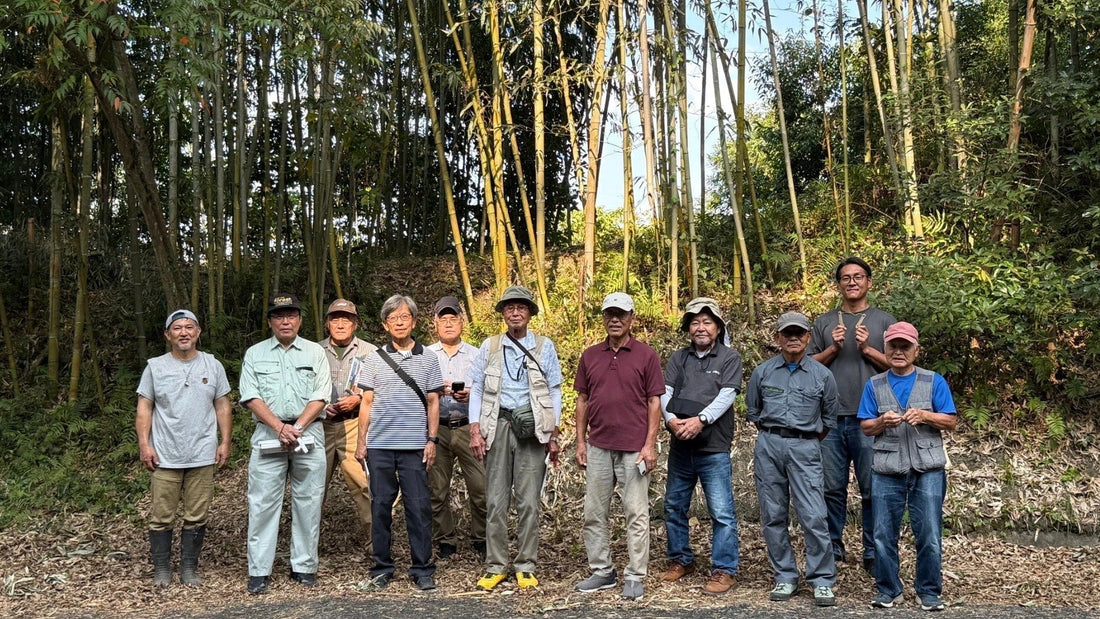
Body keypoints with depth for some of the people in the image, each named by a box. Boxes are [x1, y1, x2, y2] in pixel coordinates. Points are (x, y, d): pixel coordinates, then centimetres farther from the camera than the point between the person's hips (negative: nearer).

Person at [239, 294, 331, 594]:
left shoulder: (315, 352, 10)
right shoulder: (255, 354, 10)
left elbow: (321, 397, 1)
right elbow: (251, 397, 0)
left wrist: (297, 428, -12)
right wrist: (280, 427, -12)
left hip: (308, 432, 1)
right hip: (268, 434, 0)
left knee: (307, 502, 3)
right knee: (263, 502, -3)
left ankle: (304, 566, 12)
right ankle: (258, 571, 3)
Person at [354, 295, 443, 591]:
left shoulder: (428, 359, 7)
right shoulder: (374, 359, 9)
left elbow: (433, 403, 8)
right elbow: (367, 403, 9)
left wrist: (432, 439, 0)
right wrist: (361, 441, 4)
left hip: (415, 445, -1)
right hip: (379, 444, 1)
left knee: (418, 507, -2)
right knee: (381, 506, 6)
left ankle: (422, 569, 6)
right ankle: (382, 567, 15)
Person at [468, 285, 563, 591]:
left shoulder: (544, 347, 7)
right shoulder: (489, 346, 9)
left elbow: (554, 393, 8)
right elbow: (476, 389, 9)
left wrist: (553, 436, 3)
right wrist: (475, 430, 0)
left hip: (532, 428, -1)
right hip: (498, 425, 1)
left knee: (529, 502, 0)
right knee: (496, 500, 2)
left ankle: (525, 567, 10)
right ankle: (495, 566, 11)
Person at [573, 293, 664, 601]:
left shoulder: (646, 355, -1)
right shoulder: (590, 356, 9)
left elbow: (654, 402, -2)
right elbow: (582, 400, 12)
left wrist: (650, 444, -8)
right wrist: (581, 441, 7)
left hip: (634, 448, -4)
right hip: (598, 447, 4)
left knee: (636, 514, 2)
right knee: (594, 513, 9)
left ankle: (634, 576, 12)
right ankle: (602, 571, 22)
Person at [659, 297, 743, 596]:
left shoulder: (730, 358, 1)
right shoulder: (678, 358, 12)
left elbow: (727, 395, -10)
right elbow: (665, 392, 1)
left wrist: (700, 419, -22)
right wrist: (671, 419, -18)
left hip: (714, 448, -4)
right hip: (680, 447, 5)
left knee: (722, 512, -4)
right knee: (674, 506, 13)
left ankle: (724, 570, 6)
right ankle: (680, 560, 29)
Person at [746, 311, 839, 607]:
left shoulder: (822, 375, 3)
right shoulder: (762, 372, 6)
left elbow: (829, 417, 14)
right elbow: (753, 410, 16)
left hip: (805, 449, -2)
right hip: (769, 446, 2)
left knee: (813, 516, -7)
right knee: (773, 516, 5)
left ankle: (822, 581, 4)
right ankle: (785, 577, 15)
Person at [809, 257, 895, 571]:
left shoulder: (883, 321, 9)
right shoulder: (824, 322, 13)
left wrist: (867, 349, -8)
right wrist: (833, 348, -4)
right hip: (831, 417, 2)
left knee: (872, 489, 1)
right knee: (832, 487, 6)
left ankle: (872, 552, 10)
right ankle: (833, 545, 18)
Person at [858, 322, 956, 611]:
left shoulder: (934, 382, 6)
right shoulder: (874, 385, 9)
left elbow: (950, 422, 3)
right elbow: (865, 426, 7)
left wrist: (925, 416, -14)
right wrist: (883, 421, -14)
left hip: (928, 469, -1)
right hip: (887, 470, 1)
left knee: (929, 534, 0)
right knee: (884, 534, 5)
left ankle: (929, 591, 16)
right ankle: (887, 590, 19)